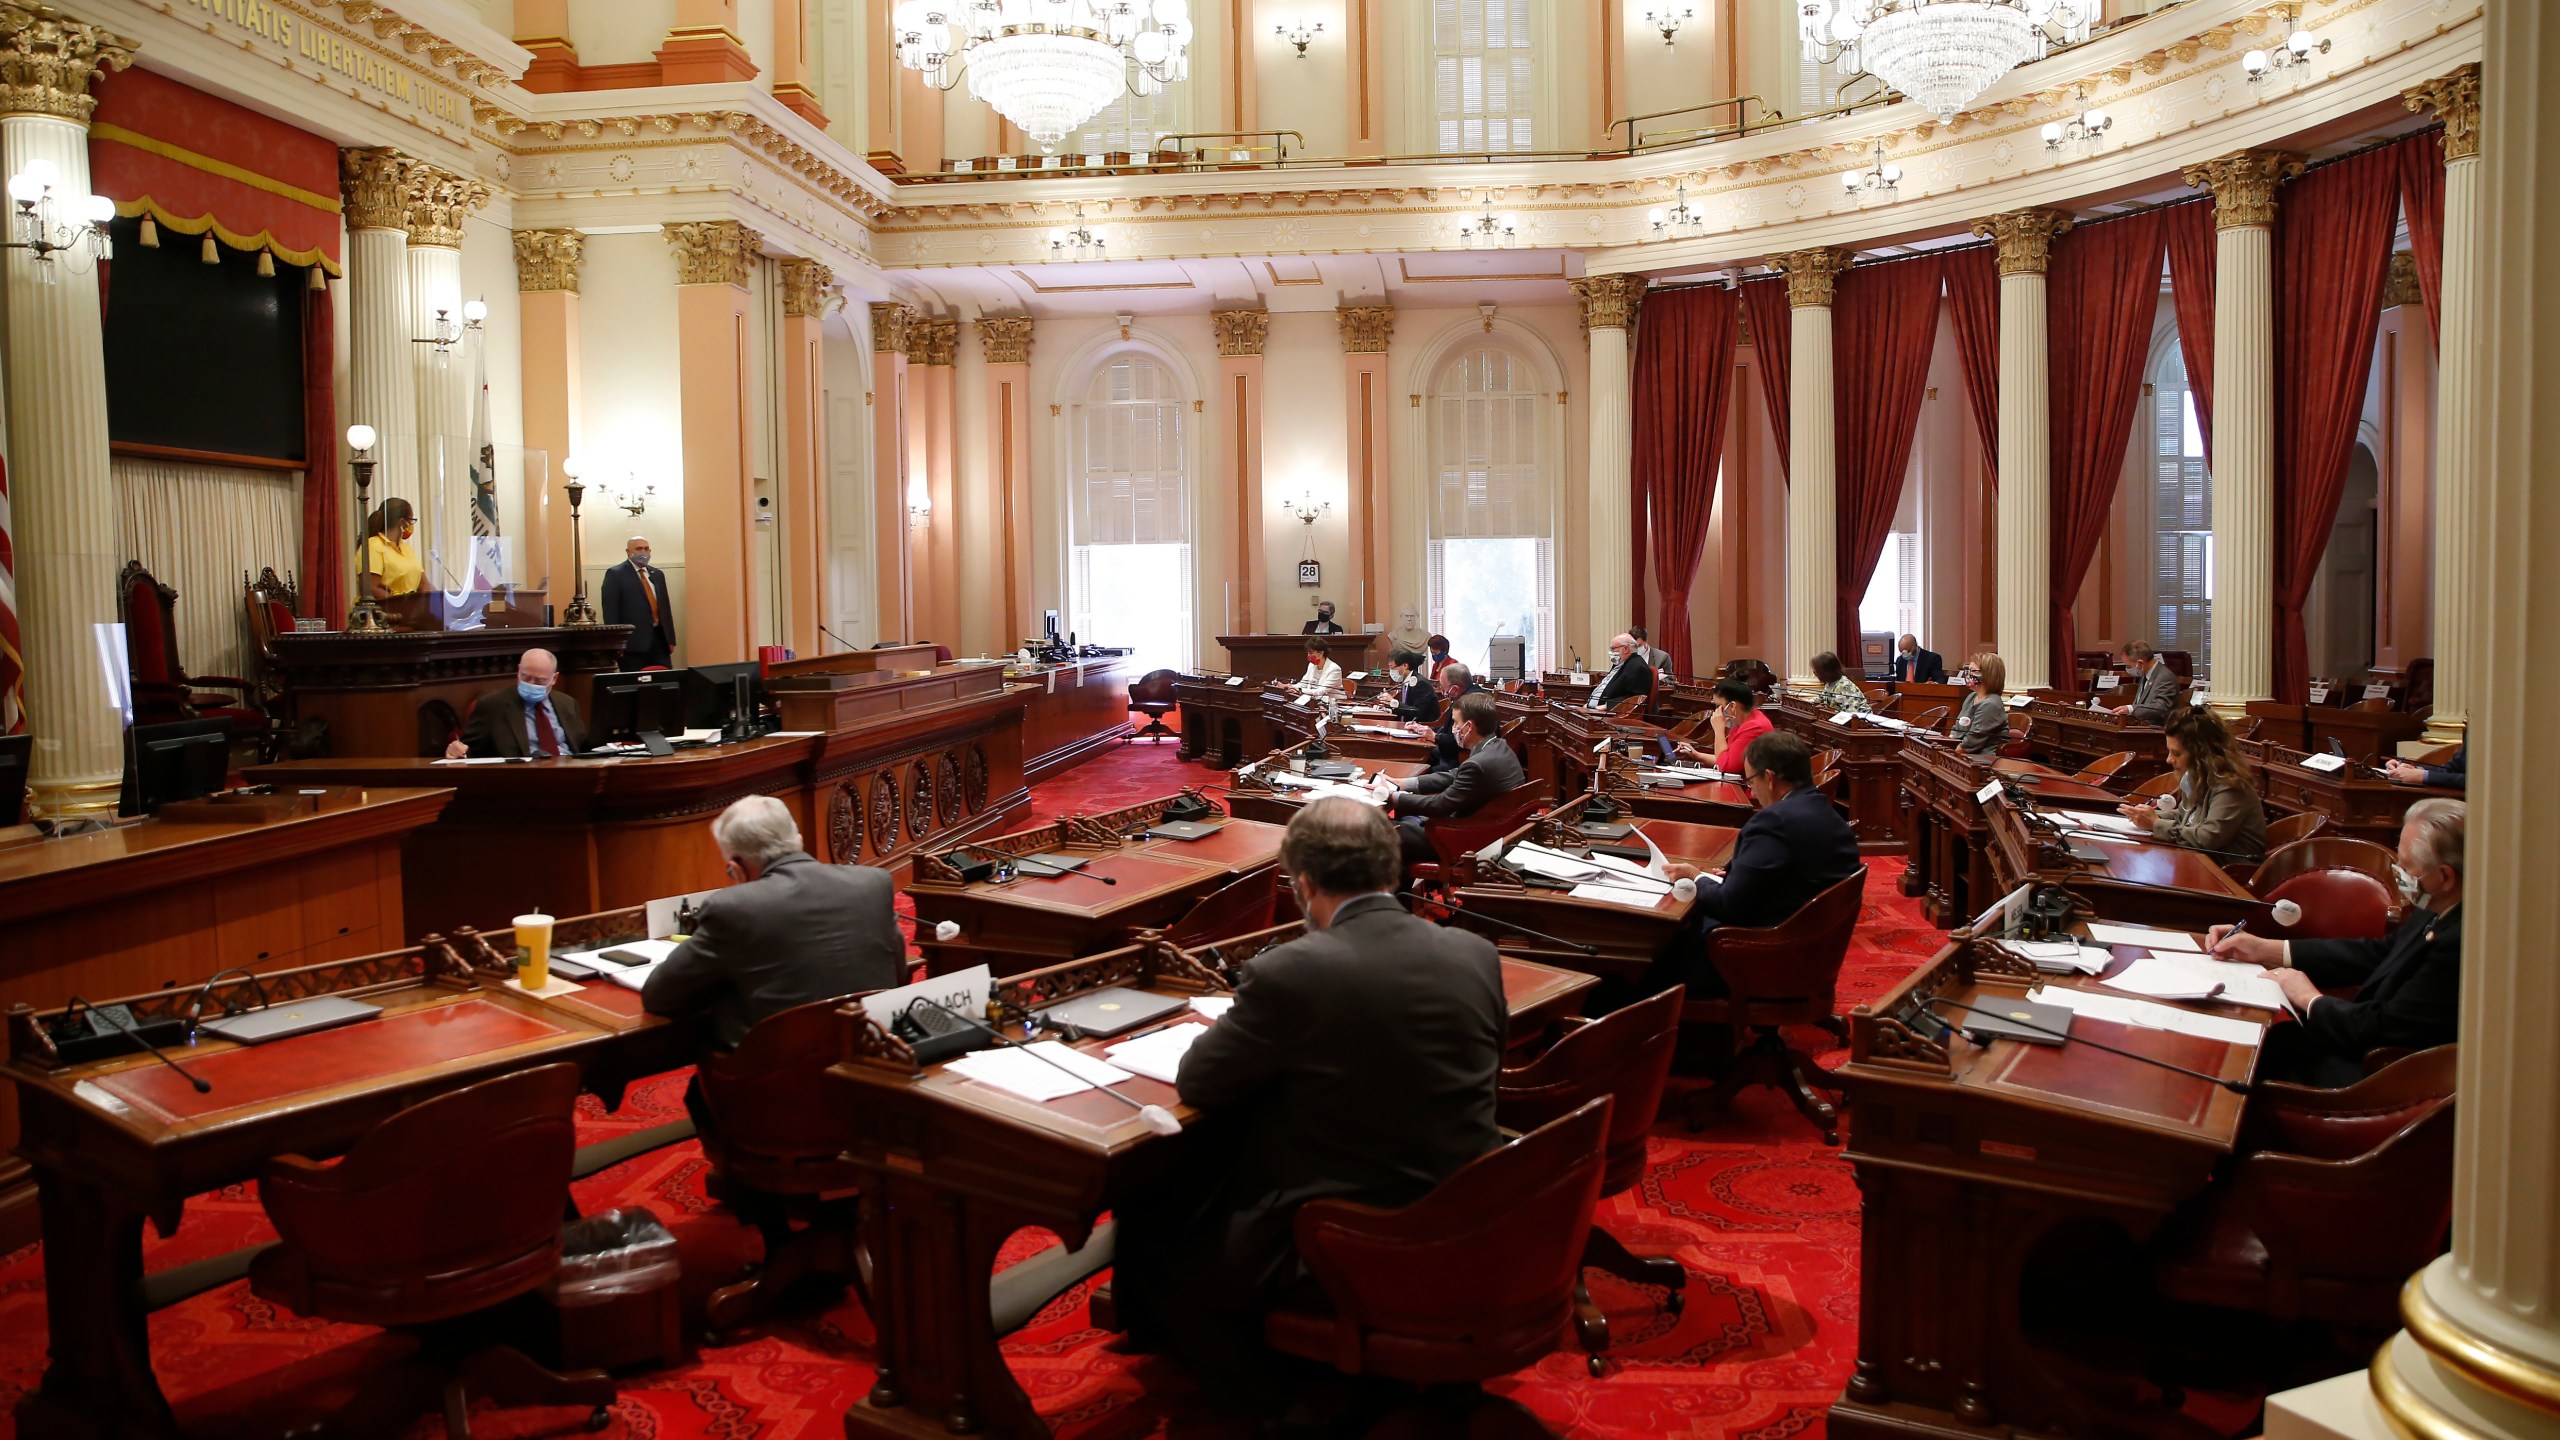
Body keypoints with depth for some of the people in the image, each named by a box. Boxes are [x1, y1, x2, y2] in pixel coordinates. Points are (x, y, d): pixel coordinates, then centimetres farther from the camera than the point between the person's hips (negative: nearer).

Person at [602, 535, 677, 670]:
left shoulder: (657, 574, 18)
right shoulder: (615, 574, 1)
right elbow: (611, 611, -5)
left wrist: (671, 639, 13)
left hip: (660, 639, 5)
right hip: (633, 642, -5)